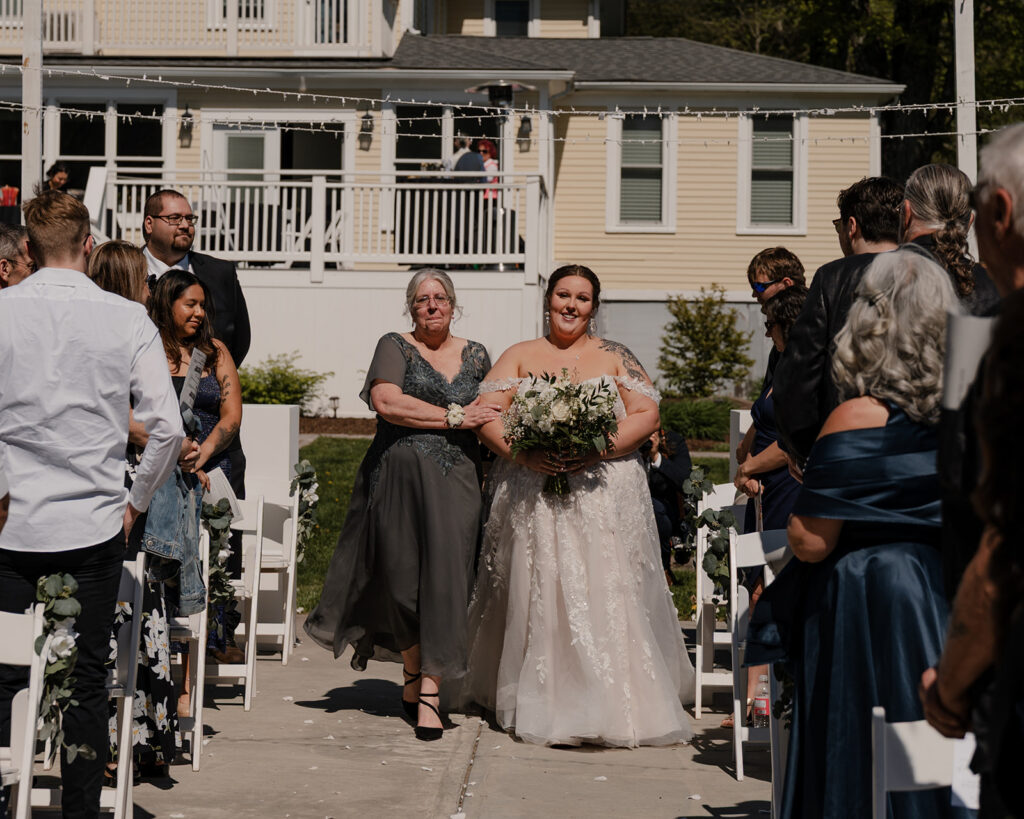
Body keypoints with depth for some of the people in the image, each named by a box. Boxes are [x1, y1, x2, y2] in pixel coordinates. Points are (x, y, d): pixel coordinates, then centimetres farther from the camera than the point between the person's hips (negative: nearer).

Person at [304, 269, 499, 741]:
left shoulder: (476, 356, 16)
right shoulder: (395, 348, 3)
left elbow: (491, 414, 23)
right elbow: (386, 401, -12)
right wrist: (453, 418, -10)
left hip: (456, 480, 2)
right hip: (399, 475, -2)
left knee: (444, 577, -7)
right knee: (401, 576, 1)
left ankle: (427, 694, -6)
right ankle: (414, 672, 24)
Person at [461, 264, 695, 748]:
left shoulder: (615, 358, 11)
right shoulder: (520, 357, 12)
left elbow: (647, 416, 2)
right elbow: (486, 416, 4)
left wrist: (598, 449, -13)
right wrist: (524, 452, -14)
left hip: (606, 497, 0)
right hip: (534, 500, 1)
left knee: (608, 596, -6)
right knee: (538, 598, -3)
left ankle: (617, 706, 0)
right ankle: (542, 707, 2)